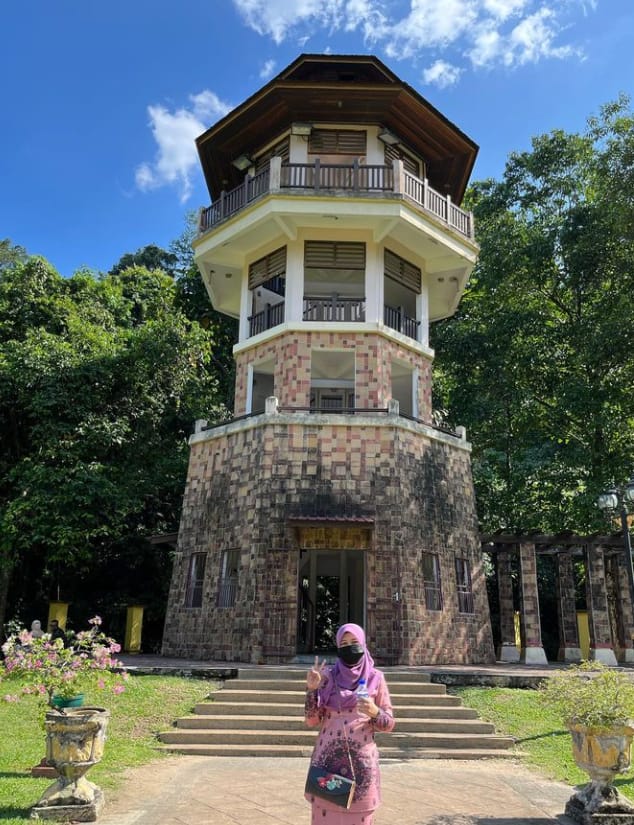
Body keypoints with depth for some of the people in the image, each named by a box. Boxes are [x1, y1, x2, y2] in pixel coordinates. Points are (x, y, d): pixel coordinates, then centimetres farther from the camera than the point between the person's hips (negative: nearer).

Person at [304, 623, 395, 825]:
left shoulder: (375, 678, 1)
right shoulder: (328, 677, 1)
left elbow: (389, 724, 2)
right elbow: (312, 721, -3)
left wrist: (374, 712, -18)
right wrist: (312, 689, -15)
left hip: (361, 761, 0)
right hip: (328, 758, 1)